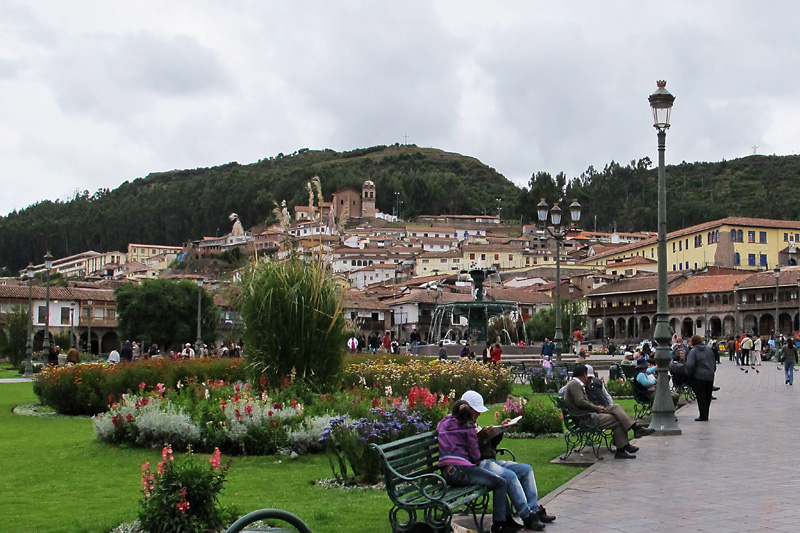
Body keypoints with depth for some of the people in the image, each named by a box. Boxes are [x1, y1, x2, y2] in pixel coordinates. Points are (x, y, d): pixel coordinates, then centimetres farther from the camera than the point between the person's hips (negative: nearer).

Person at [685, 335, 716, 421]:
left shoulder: (693, 351, -9)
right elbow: (714, 363, 16)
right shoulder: (708, 349, 10)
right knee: (707, 396, 13)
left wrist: (690, 374, -6)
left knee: (701, 397, 0)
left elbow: (690, 365, -20)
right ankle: (706, 416, 19)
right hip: (710, 376, 5)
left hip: (698, 377, -5)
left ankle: (703, 416, -1)